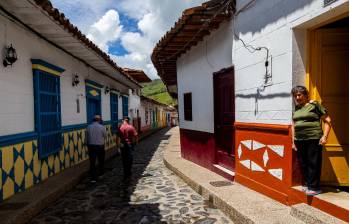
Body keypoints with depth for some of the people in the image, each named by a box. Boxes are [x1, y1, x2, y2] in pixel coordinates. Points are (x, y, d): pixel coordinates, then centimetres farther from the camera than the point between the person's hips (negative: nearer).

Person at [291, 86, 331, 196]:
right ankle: (307, 184, 26)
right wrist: (293, 141, 16)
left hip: (313, 139, -6)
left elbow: (327, 121, -2)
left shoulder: (314, 105, -2)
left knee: (313, 164, 0)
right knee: (303, 164, 11)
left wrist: (325, 136, -11)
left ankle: (314, 187, 10)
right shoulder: (296, 108, 15)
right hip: (299, 140, 6)